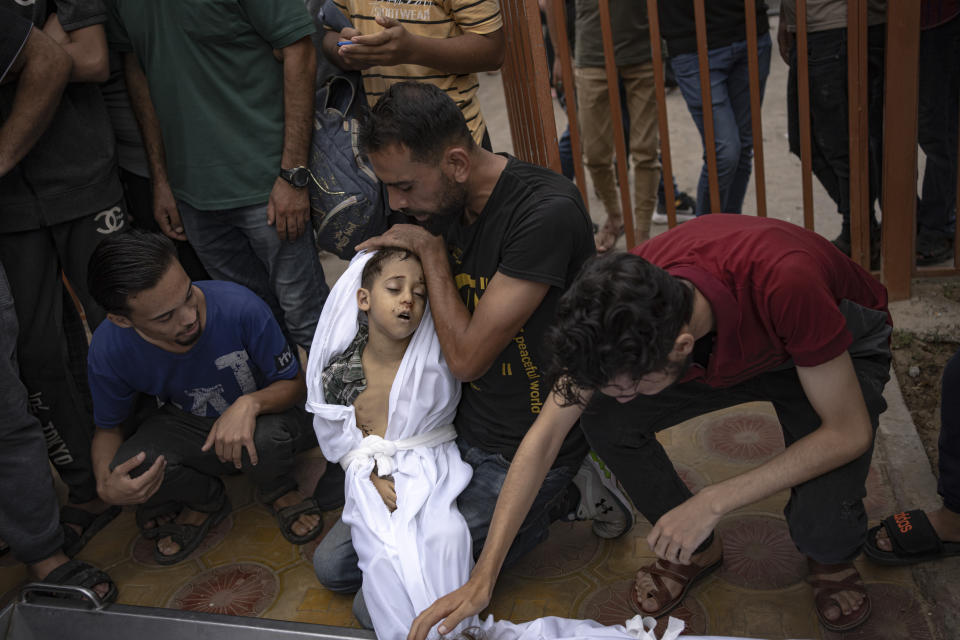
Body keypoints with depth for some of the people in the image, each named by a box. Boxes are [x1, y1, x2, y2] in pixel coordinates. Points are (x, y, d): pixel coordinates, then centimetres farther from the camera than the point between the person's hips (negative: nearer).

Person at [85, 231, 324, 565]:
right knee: (131, 466, -29)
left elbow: (293, 383, -15)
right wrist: (106, 485, -26)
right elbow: (109, 427, -3)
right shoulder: (109, 348, -24)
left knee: (268, 436, -38)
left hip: (259, 414, -2)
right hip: (185, 425, 2)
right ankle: (206, 500, 7)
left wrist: (250, 403, -39)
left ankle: (278, 490, 3)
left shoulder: (239, 307, -32)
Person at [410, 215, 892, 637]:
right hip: (724, 344, 4)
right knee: (602, 416, -20)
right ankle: (694, 548, 6)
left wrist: (712, 502, -32)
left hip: (843, 348, -3)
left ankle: (832, 558, 12)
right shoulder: (622, 303, -29)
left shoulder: (784, 283, -44)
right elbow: (544, 435, -21)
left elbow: (850, 433, -31)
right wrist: (483, 577, -22)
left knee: (822, 530, -28)